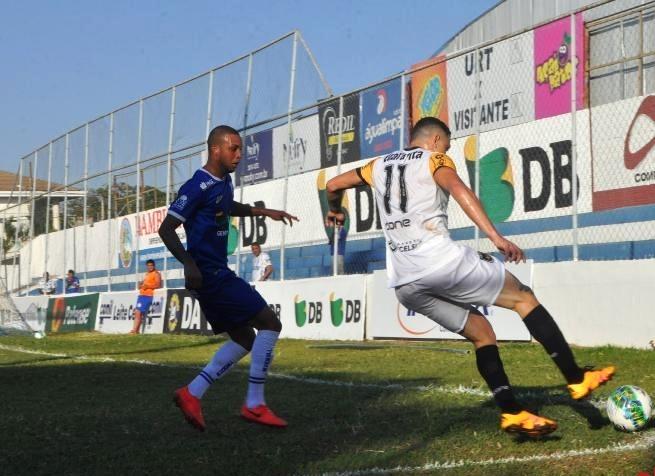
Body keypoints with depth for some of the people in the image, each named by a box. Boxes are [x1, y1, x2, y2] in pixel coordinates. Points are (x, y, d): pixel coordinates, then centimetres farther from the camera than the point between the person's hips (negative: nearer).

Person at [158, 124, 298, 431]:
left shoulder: (224, 183, 14)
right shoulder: (198, 187, -15)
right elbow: (166, 229, -17)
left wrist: (265, 212, 36)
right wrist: (189, 263, -29)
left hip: (217, 275, 10)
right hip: (210, 275, -10)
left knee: (244, 339, 13)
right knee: (269, 323, -9)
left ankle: (192, 394, 8)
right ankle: (254, 404, -6)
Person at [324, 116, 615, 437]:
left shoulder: (380, 165, 24)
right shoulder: (434, 159, 8)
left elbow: (333, 185, 32)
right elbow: (457, 189, -12)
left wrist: (334, 210, 55)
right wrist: (496, 236, -22)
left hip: (404, 284, 6)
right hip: (441, 260, -6)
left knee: (480, 332, 16)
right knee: (523, 297, 7)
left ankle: (512, 411, 5)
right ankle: (576, 378, 2)